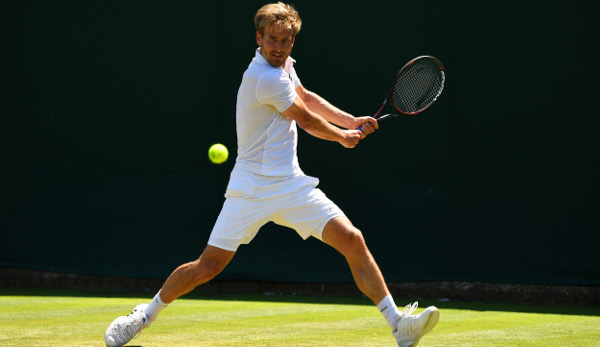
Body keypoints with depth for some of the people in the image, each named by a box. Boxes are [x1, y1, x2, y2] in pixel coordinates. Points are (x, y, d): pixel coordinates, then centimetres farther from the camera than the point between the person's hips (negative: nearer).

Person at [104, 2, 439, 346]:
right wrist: (343, 137, 13)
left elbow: (308, 97, 28)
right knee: (206, 268, -5)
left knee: (353, 241, -8)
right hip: (251, 190, -7)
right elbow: (307, 119, -6)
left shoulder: (283, 64, 8)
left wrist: (352, 121, 17)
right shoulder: (266, 79, -19)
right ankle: (146, 314, 19)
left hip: (291, 186, 7)